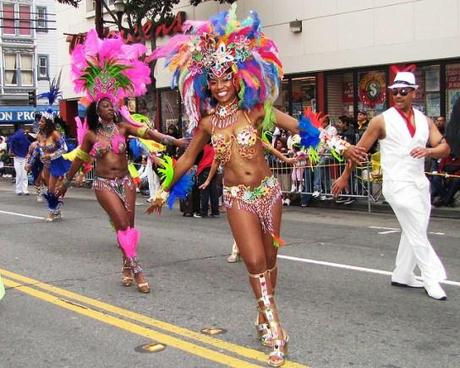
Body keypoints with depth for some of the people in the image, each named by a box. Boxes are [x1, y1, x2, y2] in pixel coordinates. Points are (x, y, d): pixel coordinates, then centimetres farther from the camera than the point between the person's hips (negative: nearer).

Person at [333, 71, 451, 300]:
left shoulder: (424, 121, 8)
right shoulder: (382, 121, -5)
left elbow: (444, 147, 1)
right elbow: (359, 150, -1)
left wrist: (428, 151, -21)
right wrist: (344, 177, 1)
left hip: (420, 183, 6)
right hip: (398, 184, -6)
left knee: (413, 233, 12)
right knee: (418, 233, -5)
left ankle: (401, 275, 25)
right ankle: (432, 280, 2)